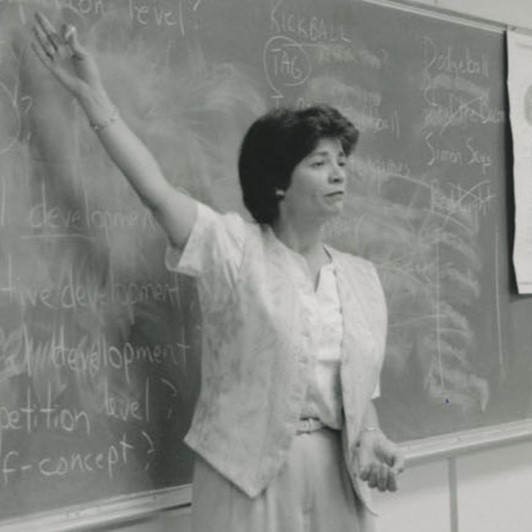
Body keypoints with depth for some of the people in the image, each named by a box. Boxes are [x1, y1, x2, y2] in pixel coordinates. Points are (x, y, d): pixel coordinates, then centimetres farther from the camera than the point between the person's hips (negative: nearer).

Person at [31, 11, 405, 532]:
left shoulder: (361, 278, 7)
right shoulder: (235, 248, -7)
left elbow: (360, 385, 11)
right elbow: (156, 190, -18)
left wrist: (369, 441, -7)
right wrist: (90, 93, -19)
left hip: (334, 472, 4)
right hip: (248, 470, -4)